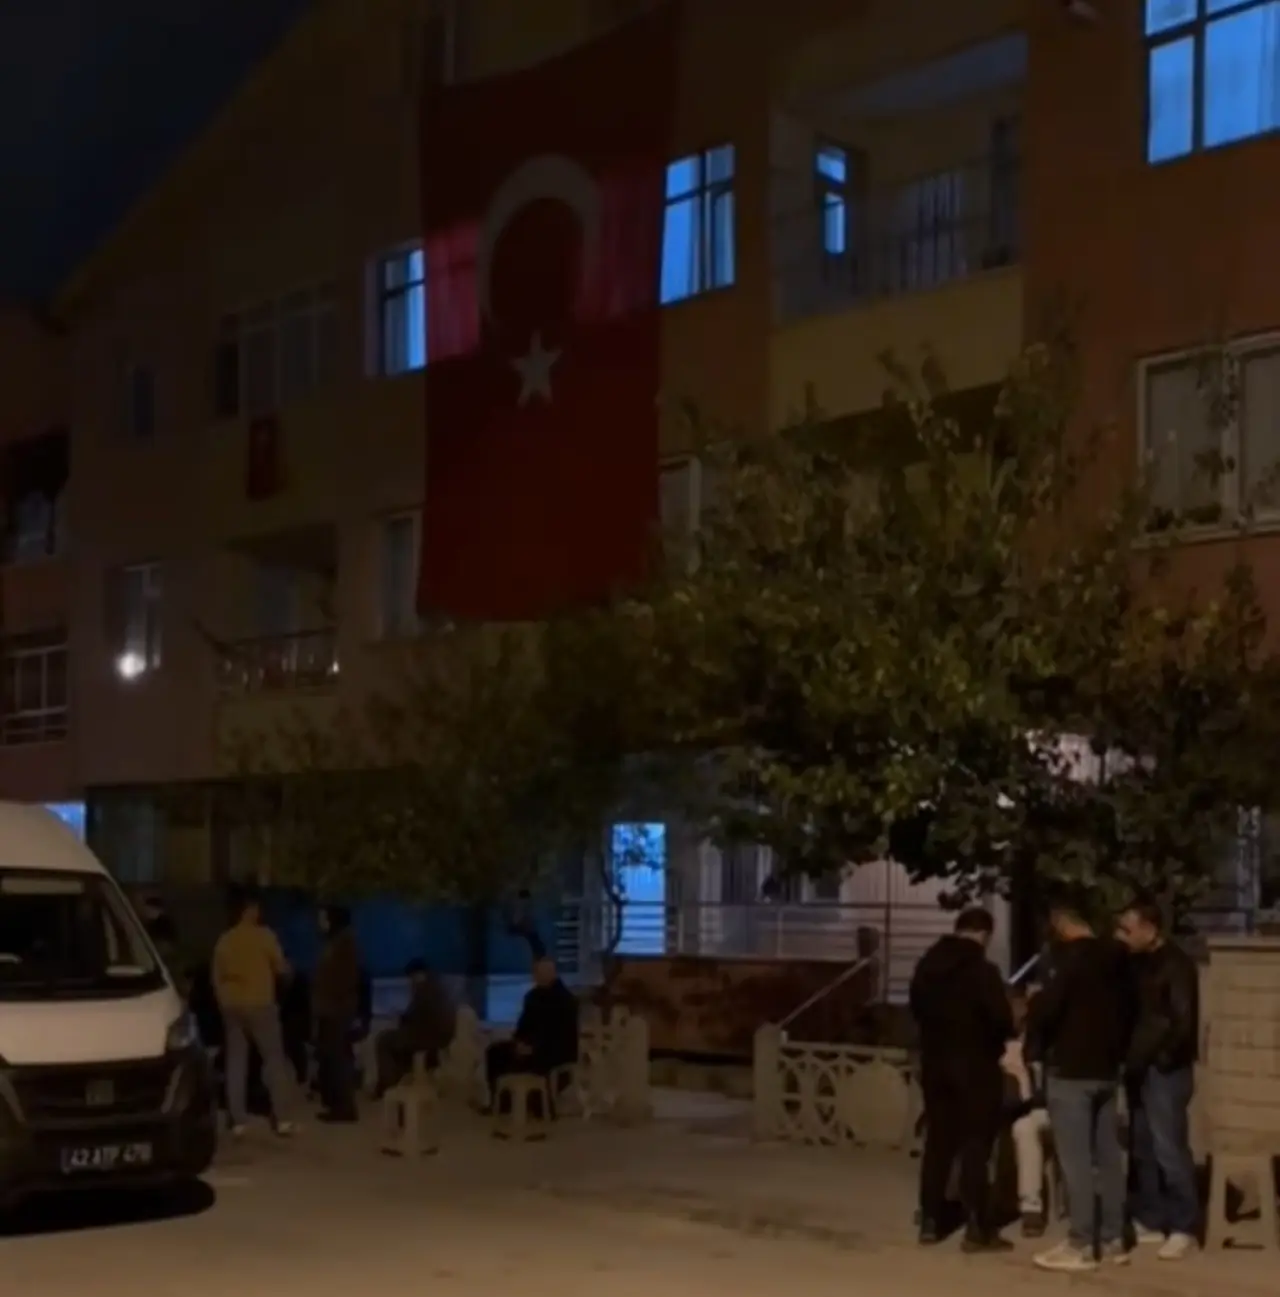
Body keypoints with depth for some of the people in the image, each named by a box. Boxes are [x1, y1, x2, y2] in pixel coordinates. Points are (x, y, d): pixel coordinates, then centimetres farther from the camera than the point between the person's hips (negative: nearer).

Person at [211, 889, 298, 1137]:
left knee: (236, 1063, 6)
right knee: (274, 1059, 1)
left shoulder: (224, 940, 8)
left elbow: (216, 978, 11)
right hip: (259, 1004, -4)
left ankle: (238, 1121, 2)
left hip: (231, 1005, 4)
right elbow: (281, 968, -2)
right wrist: (284, 968, 20)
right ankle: (282, 1119, -4)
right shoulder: (264, 935, -5)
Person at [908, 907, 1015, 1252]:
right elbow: (1003, 1019, -17)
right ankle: (978, 1229, -4)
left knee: (938, 1142, 12)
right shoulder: (982, 970, -15)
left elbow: (916, 1011, 17)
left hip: (935, 1064, 6)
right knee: (975, 1146, -3)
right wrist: (996, 1036, 4)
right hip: (975, 1066, -6)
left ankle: (930, 1221, 14)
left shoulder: (926, 967, 7)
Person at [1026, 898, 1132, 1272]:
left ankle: (1081, 1245, -5)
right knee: (1108, 1156, 11)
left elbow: (1046, 1006, -20)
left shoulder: (1072, 957, -14)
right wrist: (1116, 1051, 17)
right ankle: (1113, 1239, 15)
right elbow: (1126, 1012, 15)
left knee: (1076, 1159, -6)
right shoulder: (1114, 960, 11)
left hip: (1070, 1070, -8)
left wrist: (1035, 1045, -4)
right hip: (1107, 1069, 8)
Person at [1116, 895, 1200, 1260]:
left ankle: (1183, 1227, 1)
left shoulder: (1176, 964, -11)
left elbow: (1182, 1021, -16)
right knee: (1142, 1148, 11)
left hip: (1166, 1069, -8)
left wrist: (1162, 1059, -15)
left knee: (1169, 1148, -7)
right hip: (1140, 1068, 8)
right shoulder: (1138, 964, 13)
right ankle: (1150, 1220, 19)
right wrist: (1129, 1059, 3)